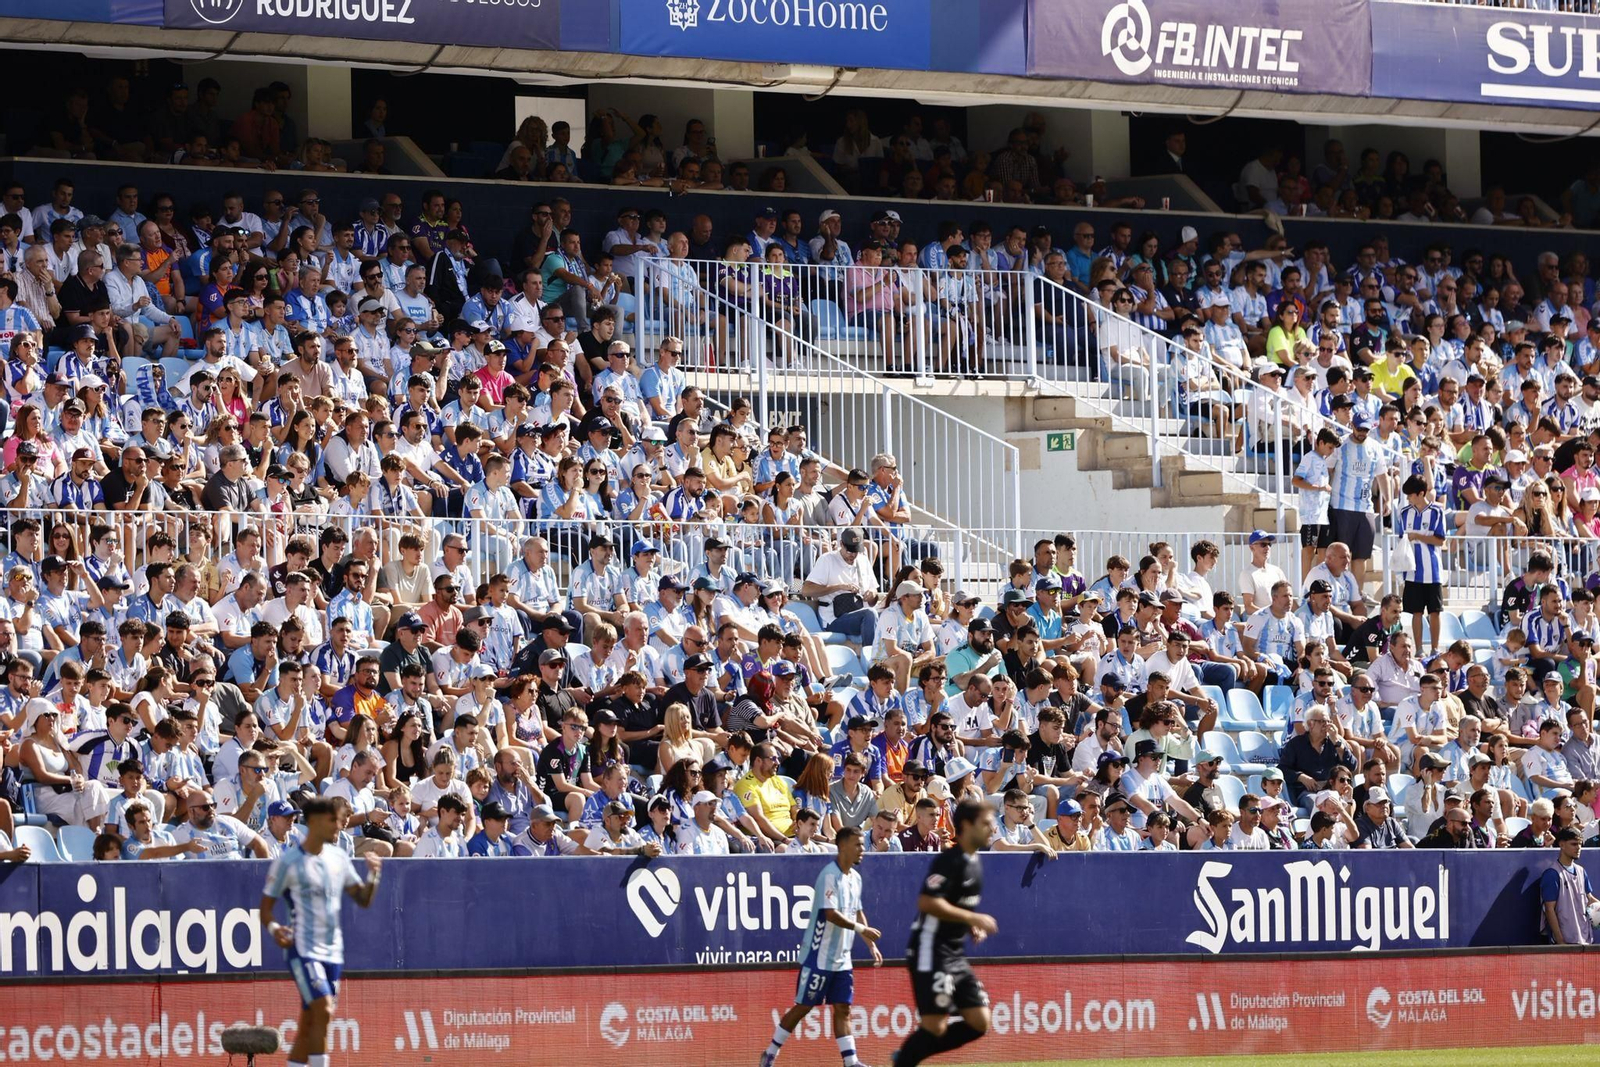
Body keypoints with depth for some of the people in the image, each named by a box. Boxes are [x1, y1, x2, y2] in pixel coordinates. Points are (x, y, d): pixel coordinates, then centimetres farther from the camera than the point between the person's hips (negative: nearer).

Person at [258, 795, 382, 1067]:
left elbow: (363, 899, 13)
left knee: (309, 1023, 8)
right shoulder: (288, 862, -7)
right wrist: (273, 928, -23)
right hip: (303, 950, -6)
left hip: (333, 951, 6)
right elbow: (266, 906, -3)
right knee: (323, 1011, -20)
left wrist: (373, 876, -6)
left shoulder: (338, 858, 10)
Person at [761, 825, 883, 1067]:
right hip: (819, 956, -8)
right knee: (803, 1006, -2)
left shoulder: (855, 877, 11)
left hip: (841, 959, 8)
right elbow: (831, 914, -25)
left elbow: (857, 912, 21)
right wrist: (861, 929, -25)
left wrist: (871, 945, 16)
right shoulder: (830, 875, -17)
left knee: (842, 1008, 4)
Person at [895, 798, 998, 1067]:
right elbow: (927, 903, -26)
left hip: (956, 954, 9)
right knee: (935, 1027, -11)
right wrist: (973, 918, -22)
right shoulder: (949, 861, -16)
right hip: (932, 952, -9)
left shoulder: (974, 863, 13)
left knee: (979, 1023, 4)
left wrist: (973, 927, 8)